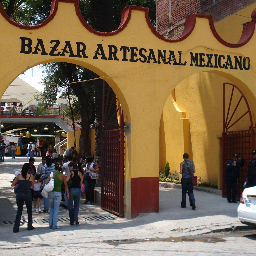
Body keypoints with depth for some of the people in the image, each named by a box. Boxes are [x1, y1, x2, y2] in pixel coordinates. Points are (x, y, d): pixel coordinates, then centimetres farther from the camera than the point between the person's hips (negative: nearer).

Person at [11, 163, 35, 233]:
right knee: (29, 210, 16)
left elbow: (12, 184, 12)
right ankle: (29, 226, 21)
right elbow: (32, 186, 9)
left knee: (19, 211, 11)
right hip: (27, 194, -2)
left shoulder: (19, 176, 4)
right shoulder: (31, 176, -1)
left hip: (19, 194, 2)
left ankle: (16, 228, 4)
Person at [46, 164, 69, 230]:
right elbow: (66, 185, 6)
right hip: (58, 193, -2)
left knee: (52, 208, 19)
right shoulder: (62, 176, -2)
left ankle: (50, 224, 15)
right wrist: (68, 193, 15)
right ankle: (54, 226, 5)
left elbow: (46, 183, -8)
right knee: (56, 209, 6)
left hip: (51, 192, 2)